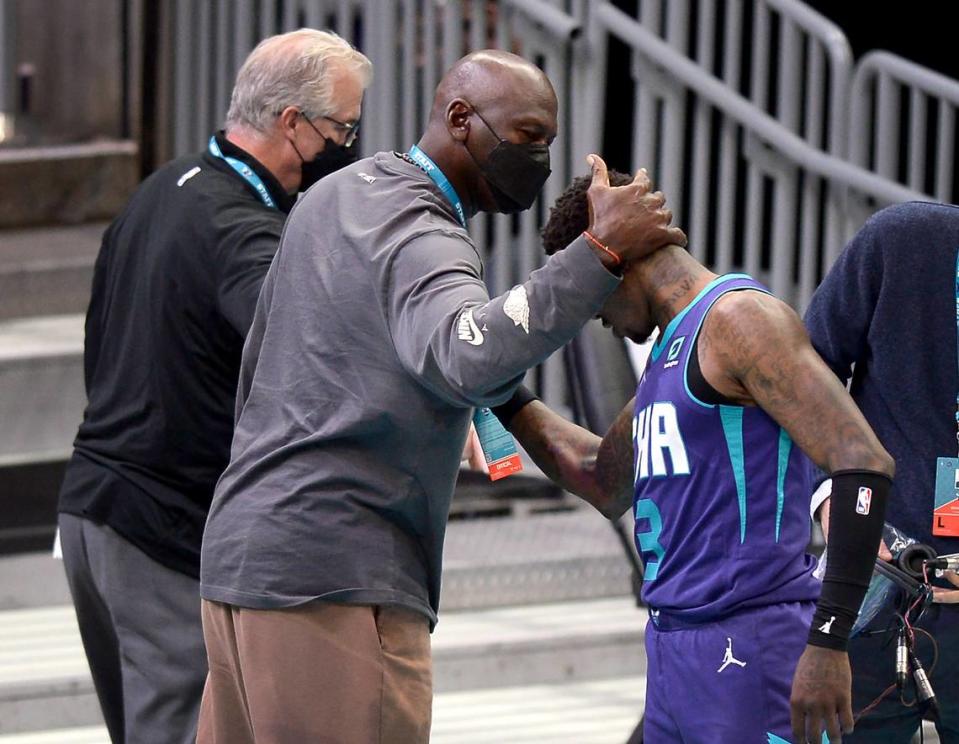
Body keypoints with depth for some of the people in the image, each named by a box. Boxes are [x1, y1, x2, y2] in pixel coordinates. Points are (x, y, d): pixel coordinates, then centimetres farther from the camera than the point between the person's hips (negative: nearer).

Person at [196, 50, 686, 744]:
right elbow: (466, 357, -35)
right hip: (330, 580, -10)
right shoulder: (418, 234, -13)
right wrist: (600, 251, -34)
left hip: (242, 552, 10)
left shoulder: (335, 196, 18)